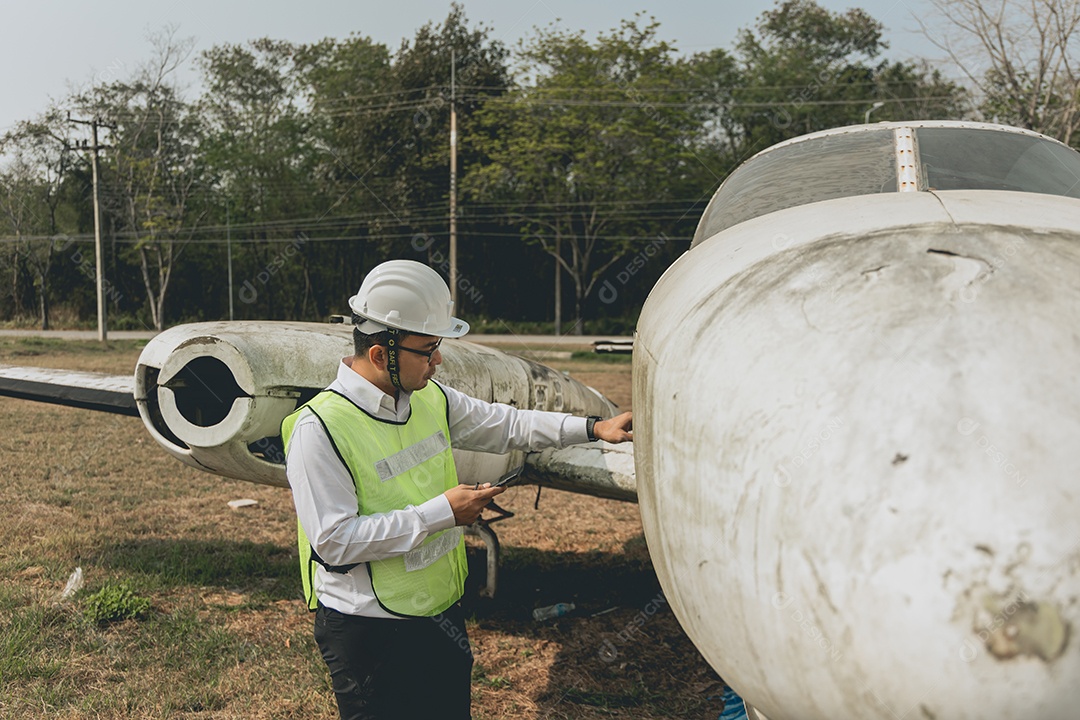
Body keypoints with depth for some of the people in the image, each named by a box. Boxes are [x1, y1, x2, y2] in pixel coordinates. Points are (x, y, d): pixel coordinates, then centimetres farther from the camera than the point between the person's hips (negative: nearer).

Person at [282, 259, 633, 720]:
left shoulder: (431, 398, 1)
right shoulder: (318, 429, -22)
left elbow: (502, 424, 13)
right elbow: (334, 540, -25)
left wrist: (593, 428, 7)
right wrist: (440, 513, -24)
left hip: (443, 614, 7)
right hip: (369, 633, -7)